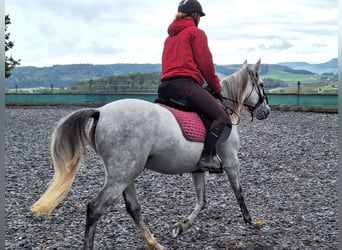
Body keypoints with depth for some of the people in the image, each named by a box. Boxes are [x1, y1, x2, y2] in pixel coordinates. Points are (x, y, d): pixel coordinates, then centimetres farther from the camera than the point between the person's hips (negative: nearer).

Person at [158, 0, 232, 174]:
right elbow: (205, 63, -1)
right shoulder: (196, 32, 7)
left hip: (164, 87, 8)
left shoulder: (169, 37, 29)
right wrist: (216, 88, 9)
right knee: (222, 118, -10)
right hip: (186, 83, -8)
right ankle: (207, 157, -23)